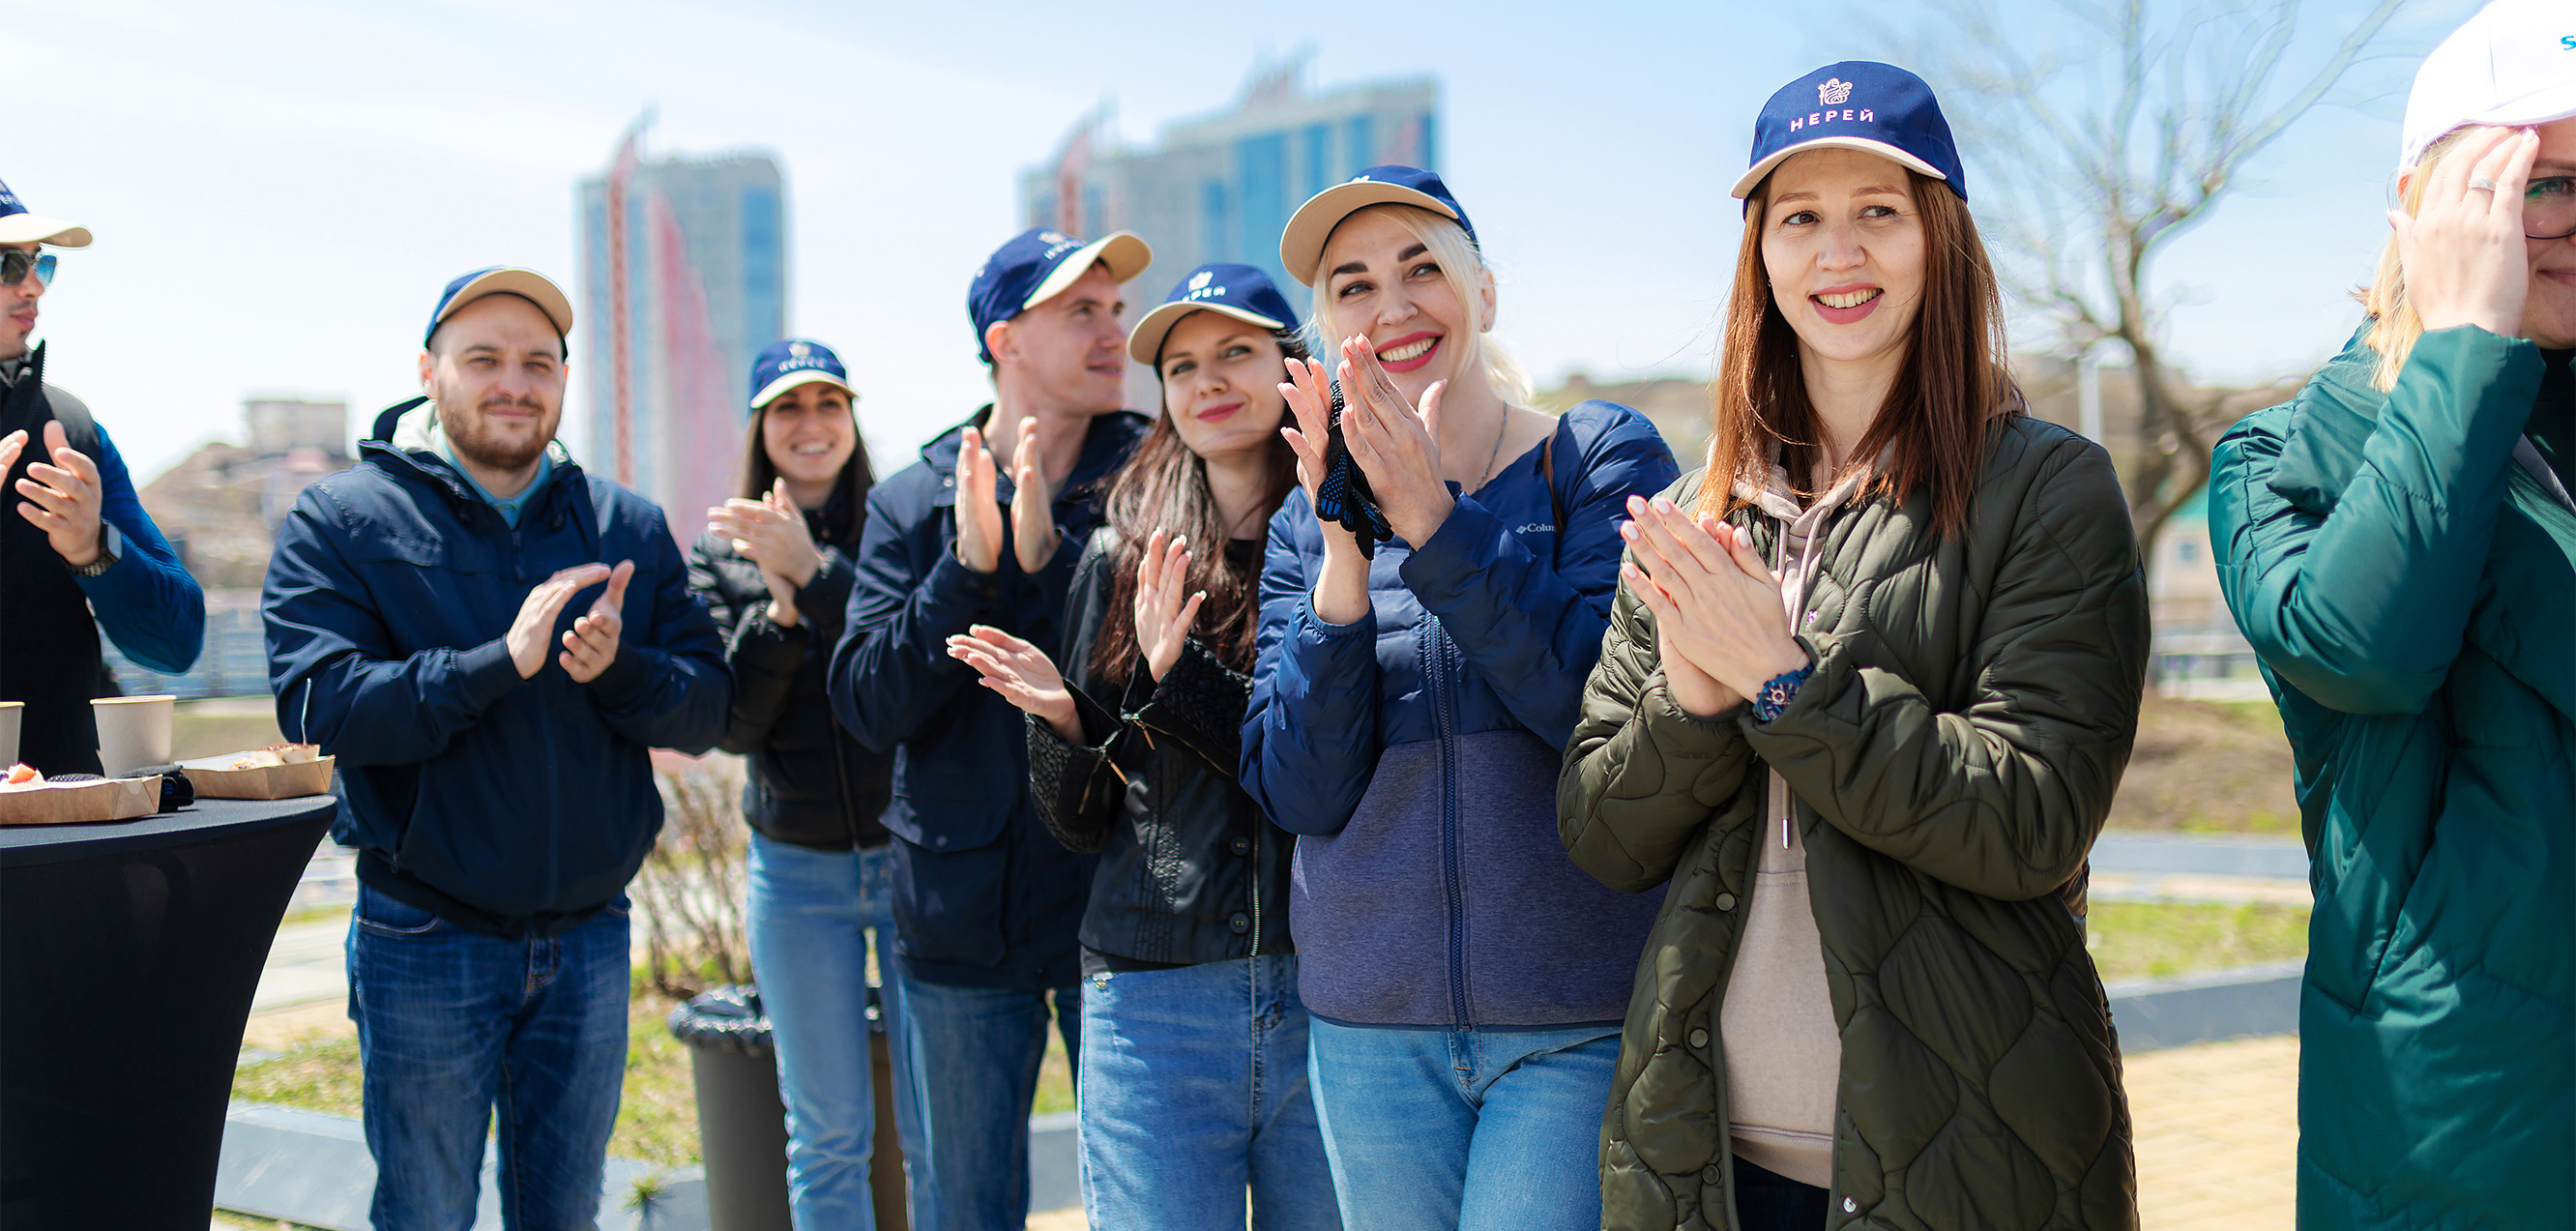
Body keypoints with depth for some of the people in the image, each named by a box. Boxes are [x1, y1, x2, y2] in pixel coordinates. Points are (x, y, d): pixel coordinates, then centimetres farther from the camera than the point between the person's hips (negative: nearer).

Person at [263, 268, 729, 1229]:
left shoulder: (628, 528, 6)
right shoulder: (339, 523, -5)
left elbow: (706, 707, -1)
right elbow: (319, 707, -18)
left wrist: (618, 667, -22)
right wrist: (501, 662, -27)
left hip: (590, 935, 3)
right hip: (426, 939, -3)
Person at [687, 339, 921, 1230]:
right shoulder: (723, 555, 5)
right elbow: (731, 724, -4)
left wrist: (815, 571, -25)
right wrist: (778, 608, -17)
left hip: (912, 850, -2)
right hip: (796, 869, 2)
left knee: (936, 1132, 3)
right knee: (826, 1135, 11)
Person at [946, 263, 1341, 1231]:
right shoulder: (1120, 558, 8)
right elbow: (1081, 827, 10)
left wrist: (1185, 679, -16)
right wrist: (1062, 723, -9)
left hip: (1331, 999, -1)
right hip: (1154, 1005, 1)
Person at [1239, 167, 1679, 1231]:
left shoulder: (1603, 458, -3)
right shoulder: (1306, 527, 7)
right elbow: (1302, 795, -3)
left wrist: (1435, 522, -21)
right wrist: (1345, 562, -14)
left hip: (1583, 1023, -3)